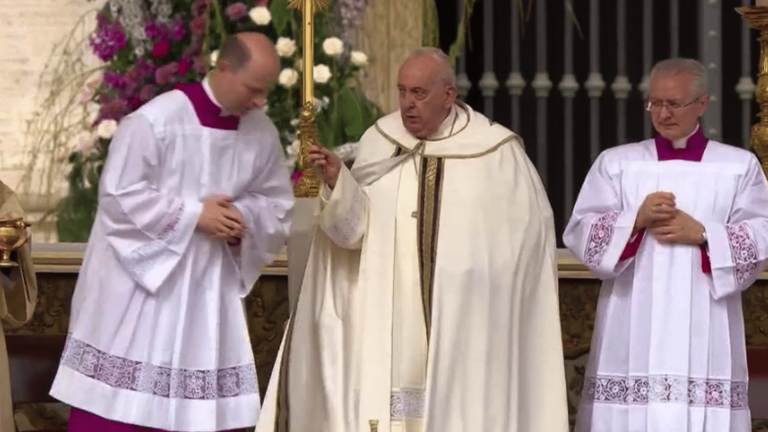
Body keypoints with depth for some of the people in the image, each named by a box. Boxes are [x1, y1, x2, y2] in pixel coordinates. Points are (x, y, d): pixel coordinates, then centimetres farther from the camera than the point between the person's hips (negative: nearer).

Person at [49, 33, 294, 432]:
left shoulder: (262, 133, 0)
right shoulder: (155, 120, -17)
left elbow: (278, 203, 10)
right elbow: (118, 195, -16)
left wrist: (243, 217, -13)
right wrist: (193, 214, -19)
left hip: (209, 284, 5)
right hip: (141, 272, -5)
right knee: (114, 394, -1)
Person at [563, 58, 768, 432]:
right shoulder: (615, 163, 11)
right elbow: (579, 233, 3)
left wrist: (701, 233, -11)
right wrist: (636, 218, -13)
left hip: (704, 334, -1)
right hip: (632, 330, 1)